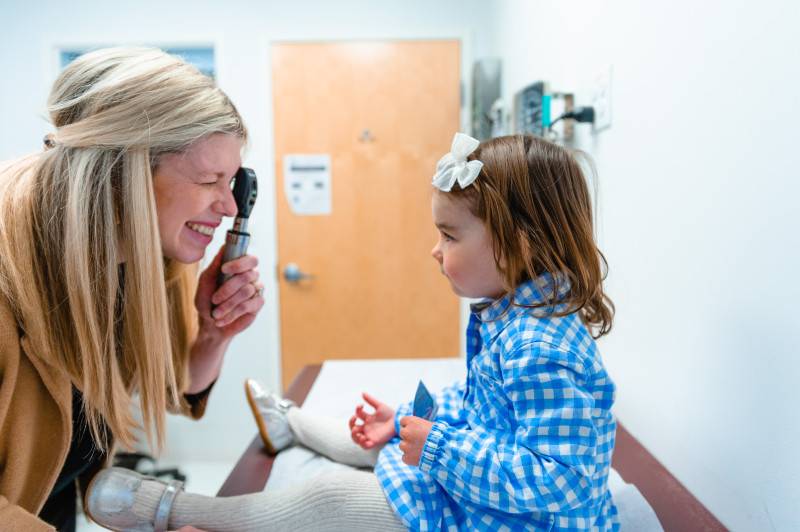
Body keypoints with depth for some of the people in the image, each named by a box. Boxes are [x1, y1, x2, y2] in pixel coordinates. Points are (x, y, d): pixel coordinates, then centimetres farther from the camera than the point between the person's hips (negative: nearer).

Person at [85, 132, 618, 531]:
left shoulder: (542, 353, -34)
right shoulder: (511, 314, 0)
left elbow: (555, 482, -36)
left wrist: (441, 448, -32)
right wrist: (404, 420, 9)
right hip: (483, 471, 9)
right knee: (380, 440, 24)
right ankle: (292, 424, 53)